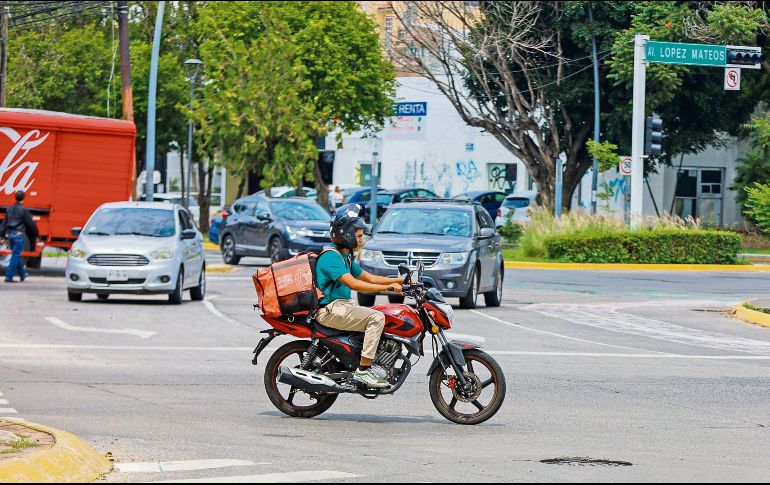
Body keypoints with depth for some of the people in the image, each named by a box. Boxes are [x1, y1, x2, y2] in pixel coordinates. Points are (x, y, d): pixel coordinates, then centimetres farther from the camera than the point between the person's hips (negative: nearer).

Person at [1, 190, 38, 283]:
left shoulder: (9, 209, 7)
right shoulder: (23, 211, -11)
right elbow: (31, 223, -6)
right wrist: (36, 234, 8)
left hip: (10, 234, 6)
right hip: (19, 234, -6)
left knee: (16, 255, 18)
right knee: (15, 256, -3)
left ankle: (22, 274, 30)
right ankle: (9, 276, -9)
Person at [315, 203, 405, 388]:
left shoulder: (345, 257, 18)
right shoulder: (331, 257, -15)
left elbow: (370, 278, 21)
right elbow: (353, 284, -25)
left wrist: (401, 280, 10)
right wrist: (388, 288, -27)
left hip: (343, 307, 11)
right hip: (330, 310, -11)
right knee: (376, 317, -22)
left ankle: (368, 365, 7)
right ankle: (363, 370, -26)